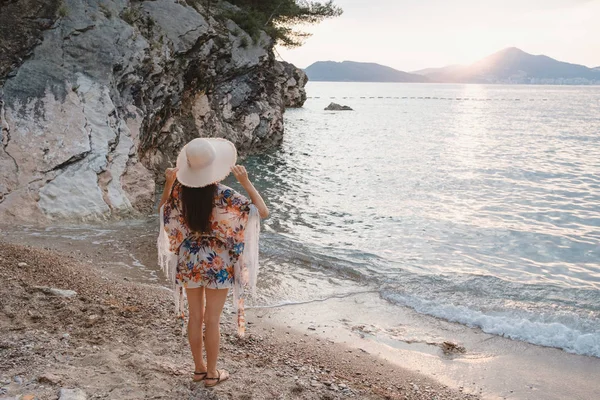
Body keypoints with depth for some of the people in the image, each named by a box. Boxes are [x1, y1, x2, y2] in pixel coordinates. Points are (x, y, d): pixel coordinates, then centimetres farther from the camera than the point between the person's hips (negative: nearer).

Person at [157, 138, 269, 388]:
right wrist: (246, 182, -18)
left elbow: (164, 211, 13)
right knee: (212, 321, 8)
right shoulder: (223, 195, -21)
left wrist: (168, 184, 3)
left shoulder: (180, 190, -9)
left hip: (189, 262, 4)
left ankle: (199, 368, 31)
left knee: (195, 317, 17)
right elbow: (263, 212, -16)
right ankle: (212, 373, 22)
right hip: (217, 264, -4)